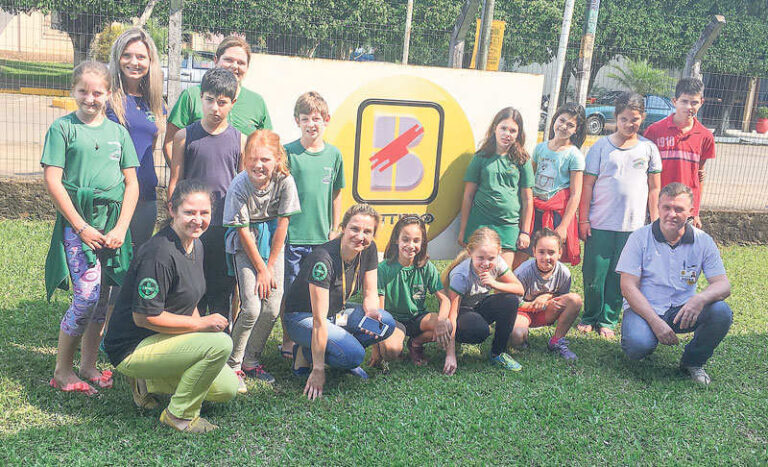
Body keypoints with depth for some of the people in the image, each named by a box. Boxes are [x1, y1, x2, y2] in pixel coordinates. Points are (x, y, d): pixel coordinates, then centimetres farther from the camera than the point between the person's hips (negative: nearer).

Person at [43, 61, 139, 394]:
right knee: (87, 295, -10)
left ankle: (88, 365, 22)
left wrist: (120, 229, -2)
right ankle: (62, 371, 7)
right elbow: (52, 181, -6)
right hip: (77, 220, -4)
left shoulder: (118, 131, 10)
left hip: (113, 221, 4)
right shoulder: (62, 128, -1)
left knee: (102, 295, 8)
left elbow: (132, 183, 9)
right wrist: (81, 227, -11)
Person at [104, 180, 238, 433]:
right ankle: (180, 415, -8)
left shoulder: (196, 246, 6)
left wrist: (201, 325, 2)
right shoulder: (160, 253, -24)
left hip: (162, 338, 9)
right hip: (131, 348, -9)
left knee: (227, 388, 6)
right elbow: (144, 316, -25)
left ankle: (147, 383, 15)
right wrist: (200, 324, -20)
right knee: (221, 343, -27)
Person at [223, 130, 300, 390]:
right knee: (251, 308, -13)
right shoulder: (239, 186, -21)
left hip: (272, 242, 3)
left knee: (272, 309, -3)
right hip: (245, 245, -3)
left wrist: (270, 267, -8)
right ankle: (232, 364, 6)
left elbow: (282, 225, -9)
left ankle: (250, 361, 18)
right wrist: (260, 269, -12)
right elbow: (243, 232, -14)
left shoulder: (284, 181, -17)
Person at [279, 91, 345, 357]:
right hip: (291, 236, -3)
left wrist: (335, 230, 11)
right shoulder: (287, 153, -5)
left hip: (322, 237, 3)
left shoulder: (334, 155, 6)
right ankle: (288, 341, 19)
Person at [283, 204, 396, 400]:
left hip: (339, 311, 7)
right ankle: (306, 352, -2)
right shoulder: (324, 259, -31)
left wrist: (371, 311, -24)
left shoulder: (369, 250, -10)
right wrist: (318, 370, -29)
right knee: (353, 354, -29)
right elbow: (319, 320, -30)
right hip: (303, 317, -7)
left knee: (387, 324, -16)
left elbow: (370, 294, 1)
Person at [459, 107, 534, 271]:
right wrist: (463, 230, 5)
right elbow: (468, 196, 6)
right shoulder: (481, 158, 4)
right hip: (479, 223, 0)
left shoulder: (522, 160, 6)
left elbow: (527, 199, 8)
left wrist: (525, 232, 6)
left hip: (509, 225, 0)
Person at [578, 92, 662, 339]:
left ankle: (608, 320, 19)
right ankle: (590, 317, 21)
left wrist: (655, 222, 8)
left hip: (633, 226, 1)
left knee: (620, 276, 5)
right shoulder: (601, 146, 1)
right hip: (600, 223, -1)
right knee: (594, 274, 2)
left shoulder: (648, 148, 7)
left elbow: (653, 188, 11)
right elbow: (588, 184, 1)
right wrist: (584, 219, -3)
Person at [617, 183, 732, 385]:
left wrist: (700, 299, -30)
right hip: (644, 308, -3)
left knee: (722, 312, -25)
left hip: (682, 311, 3)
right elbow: (628, 286, -10)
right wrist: (655, 322, -22)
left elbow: (723, 284, -5)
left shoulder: (703, 242, 2)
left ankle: (693, 362, 1)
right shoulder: (640, 238, -5)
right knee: (638, 345, -33)